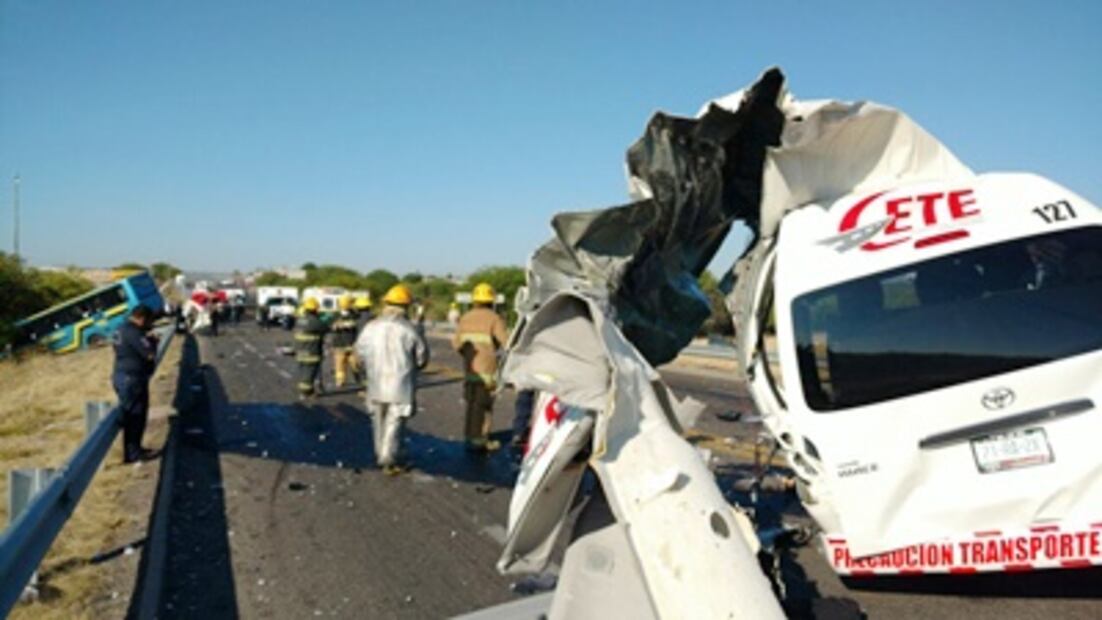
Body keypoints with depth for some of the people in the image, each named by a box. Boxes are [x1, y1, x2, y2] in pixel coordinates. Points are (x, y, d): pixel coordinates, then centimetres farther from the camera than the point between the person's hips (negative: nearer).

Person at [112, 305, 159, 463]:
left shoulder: (123, 330, 13)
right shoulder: (133, 332, -19)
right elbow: (150, 354, -22)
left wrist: (147, 339, 6)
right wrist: (153, 341, -4)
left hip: (123, 377, 10)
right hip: (131, 379, -10)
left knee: (134, 415, 18)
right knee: (135, 416, -3)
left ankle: (133, 449, 26)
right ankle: (133, 452, 4)